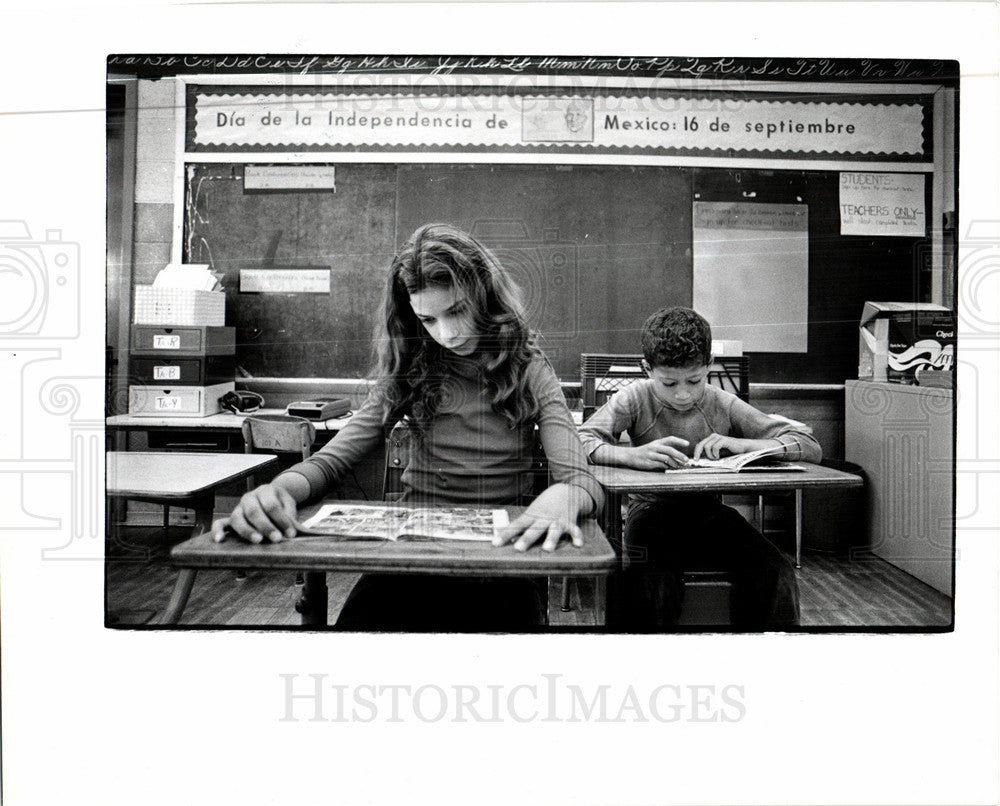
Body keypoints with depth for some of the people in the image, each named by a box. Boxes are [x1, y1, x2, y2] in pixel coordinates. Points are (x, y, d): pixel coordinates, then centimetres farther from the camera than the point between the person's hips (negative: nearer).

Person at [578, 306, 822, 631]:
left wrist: (742, 444, -18)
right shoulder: (636, 399, -5)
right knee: (651, 588, -32)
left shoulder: (723, 405, -1)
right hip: (652, 509, -2)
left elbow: (811, 447, -1)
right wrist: (633, 455, -36)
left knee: (776, 575, -21)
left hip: (708, 512, 3)